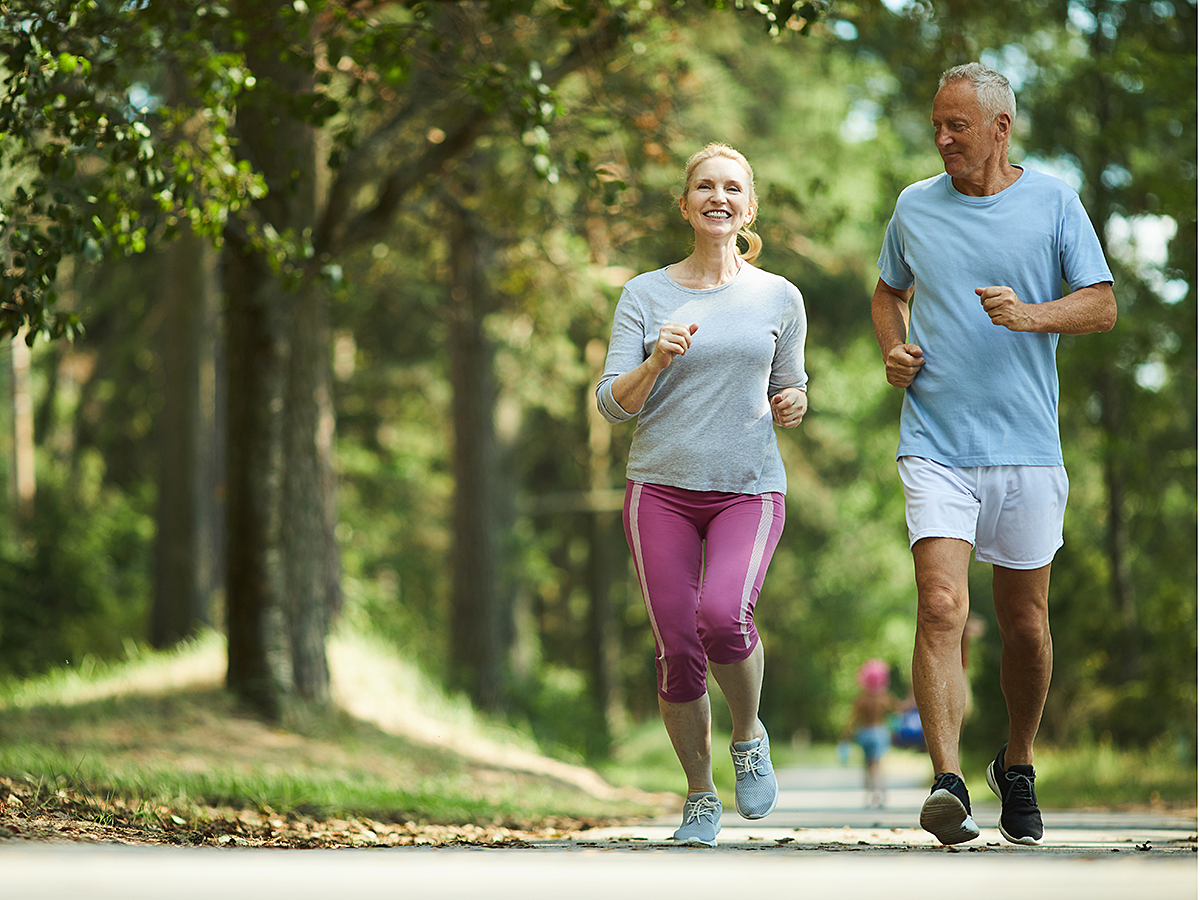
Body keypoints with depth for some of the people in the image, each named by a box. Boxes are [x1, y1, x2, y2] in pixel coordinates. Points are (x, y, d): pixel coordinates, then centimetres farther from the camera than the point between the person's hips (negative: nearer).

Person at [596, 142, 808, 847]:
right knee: (677, 650, -4)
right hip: (662, 489, 1)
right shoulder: (647, 295, 5)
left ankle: (749, 734, 3)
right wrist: (656, 360, -17)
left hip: (750, 490, -1)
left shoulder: (779, 298, 8)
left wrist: (793, 406, -4)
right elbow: (613, 404, 1)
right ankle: (700, 798, 15)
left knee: (724, 616, -26)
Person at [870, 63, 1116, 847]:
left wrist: (1032, 315, -18)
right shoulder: (914, 207, 9)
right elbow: (889, 292, 25)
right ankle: (948, 783, -24)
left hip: (1027, 449, 0)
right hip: (936, 448, 0)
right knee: (941, 610, -17)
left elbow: (1102, 305, 0)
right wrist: (894, 348, 4)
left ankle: (1018, 767, 31)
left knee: (1025, 625, 10)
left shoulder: (1054, 202, 3)